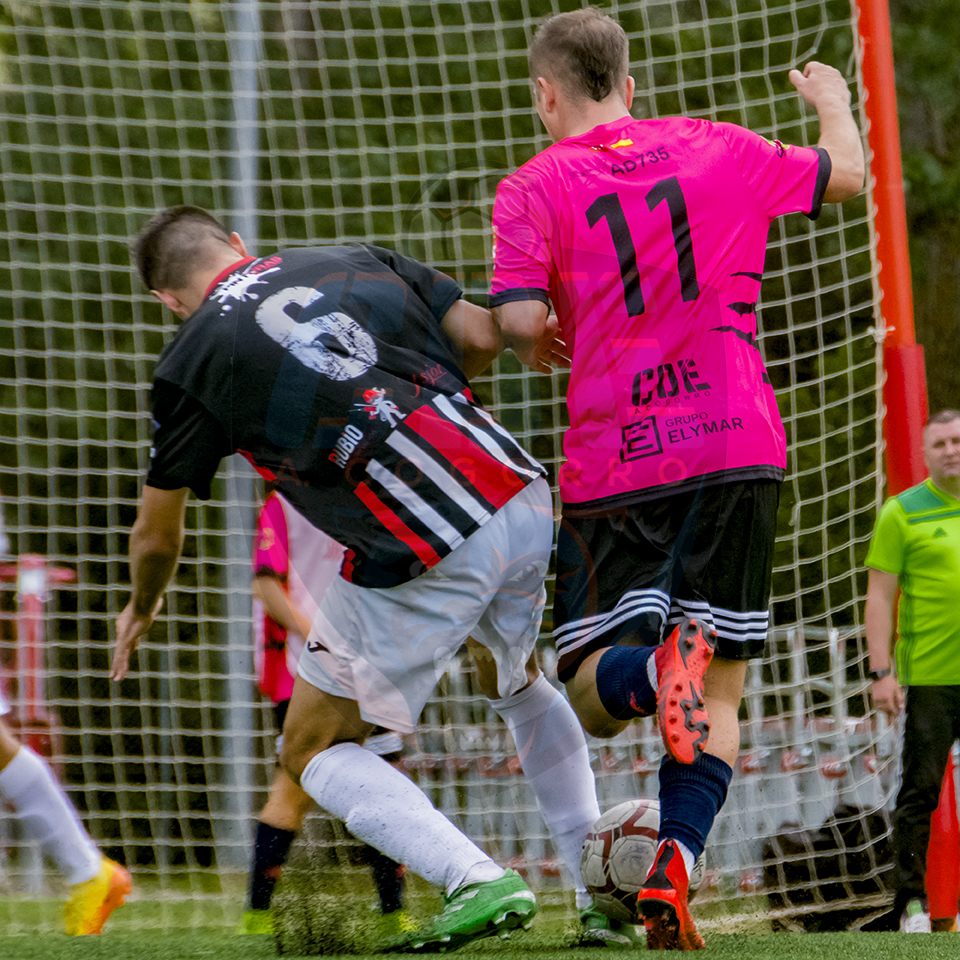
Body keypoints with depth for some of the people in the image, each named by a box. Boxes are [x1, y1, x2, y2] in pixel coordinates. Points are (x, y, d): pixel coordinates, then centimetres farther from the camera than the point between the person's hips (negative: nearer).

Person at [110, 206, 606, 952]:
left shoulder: (193, 359, 6)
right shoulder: (356, 261, 15)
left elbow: (158, 534, 15)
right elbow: (481, 338, 12)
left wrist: (142, 609, 37)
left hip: (420, 558, -5)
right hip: (523, 502, 6)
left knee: (314, 750, 13)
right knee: (516, 681, 35)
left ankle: (479, 881, -7)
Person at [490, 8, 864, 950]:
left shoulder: (533, 189, 1)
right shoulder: (718, 148, 9)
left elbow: (519, 320, -12)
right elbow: (846, 174, 23)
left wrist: (533, 343, 12)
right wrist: (832, 98, 44)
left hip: (612, 462, -2)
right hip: (736, 448, 2)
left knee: (588, 697, 7)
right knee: (719, 696, 6)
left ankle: (653, 668, -28)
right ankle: (674, 868, -16)